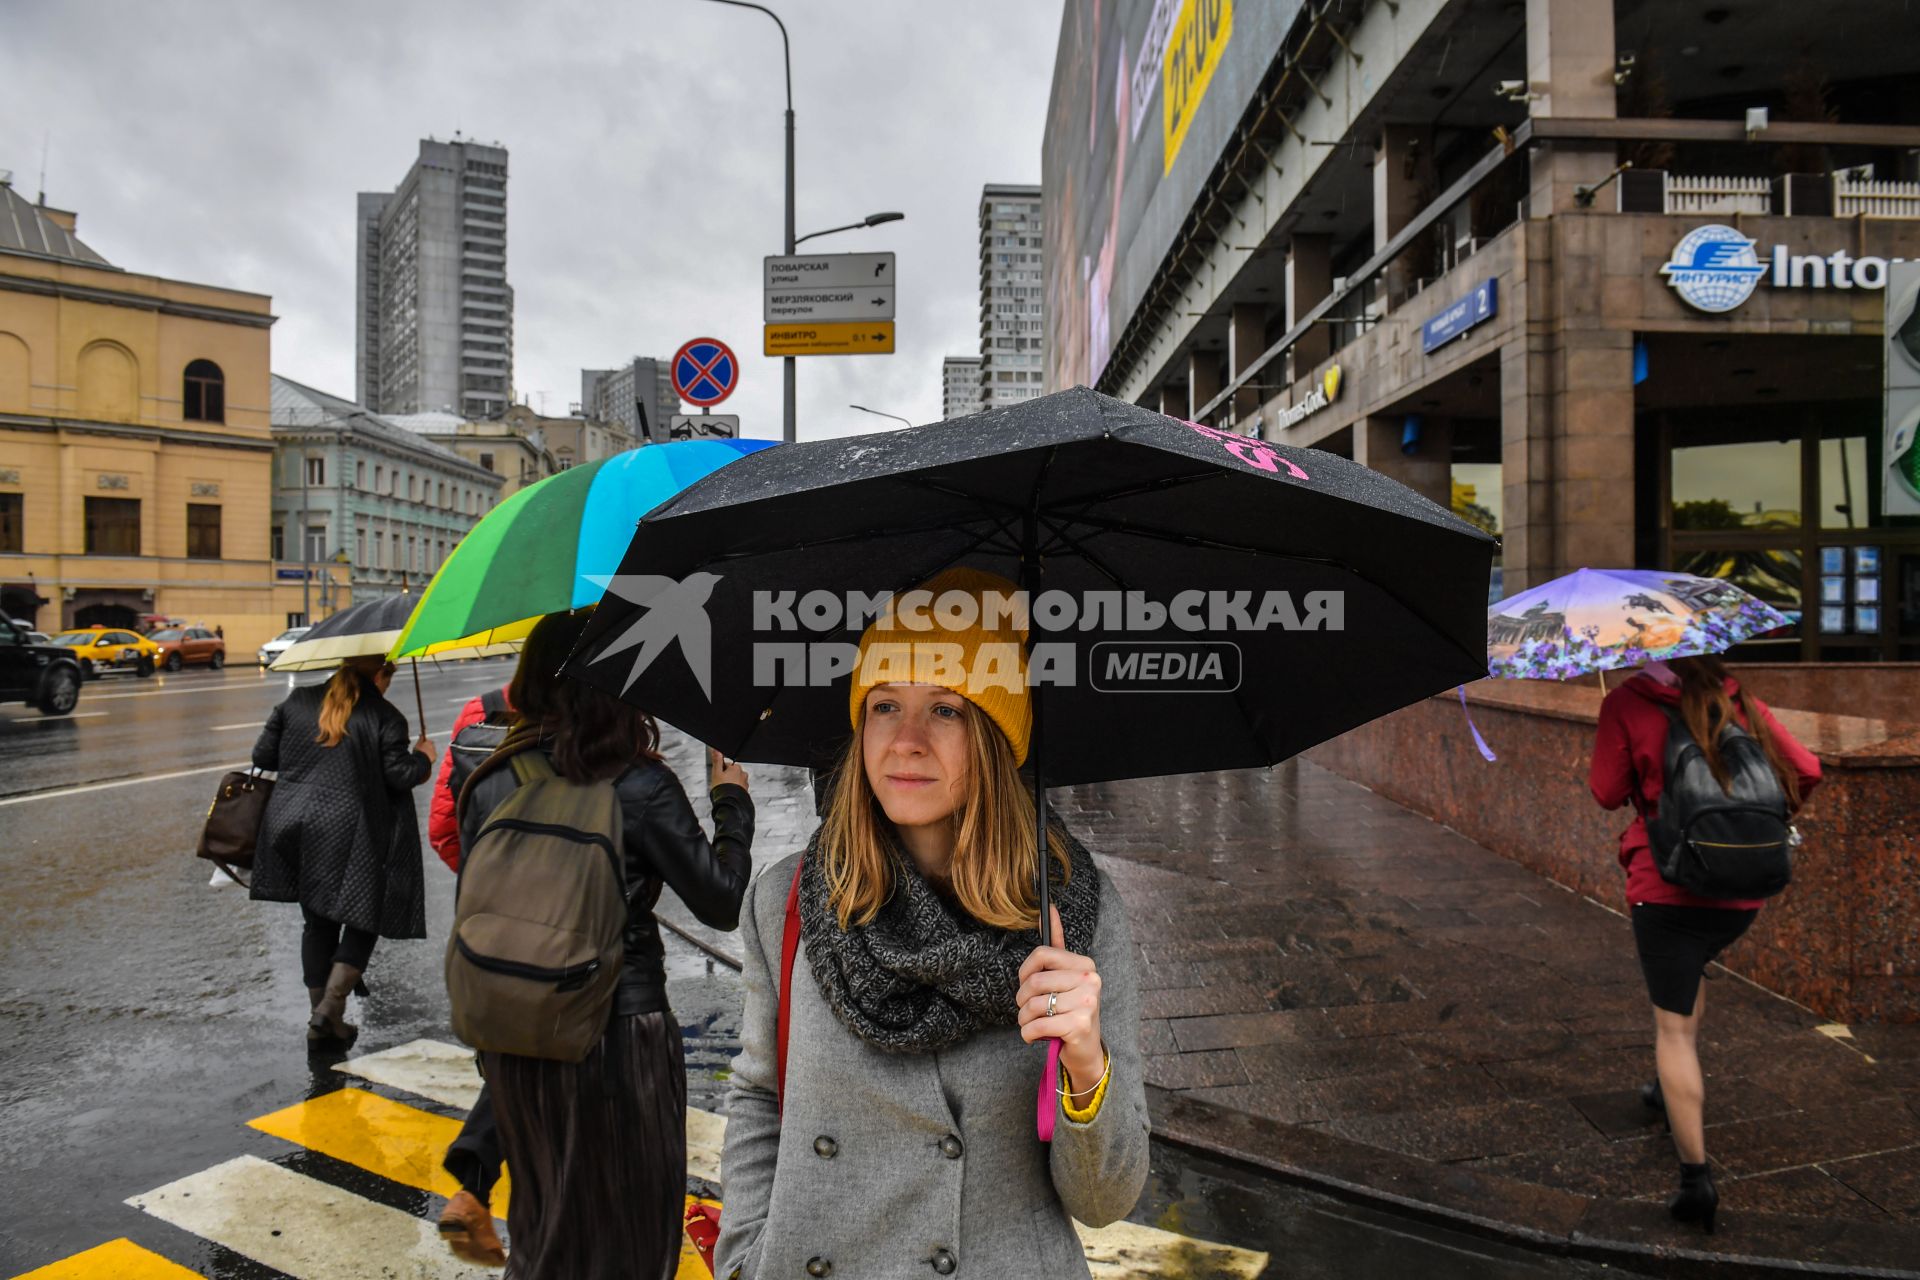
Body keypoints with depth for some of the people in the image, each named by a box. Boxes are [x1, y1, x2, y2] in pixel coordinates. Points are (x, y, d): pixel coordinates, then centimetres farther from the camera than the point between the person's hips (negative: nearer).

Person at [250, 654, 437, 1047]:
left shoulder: (297, 700, 8)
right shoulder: (385, 716, -6)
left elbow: (263, 756, 10)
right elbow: (399, 777, -9)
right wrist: (422, 757, 10)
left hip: (293, 826, 5)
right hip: (348, 834, -5)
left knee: (318, 921, 16)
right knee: (363, 919, 10)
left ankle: (320, 1020, 21)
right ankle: (330, 1008, -2)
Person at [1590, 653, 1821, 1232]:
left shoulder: (1626, 704, -9)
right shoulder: (1740, 702, 2)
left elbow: (1608, 793, -6)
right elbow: (1806, 770, 1)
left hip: (1668, 889, -5)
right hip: (1742, 891, 5)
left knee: (1674, 1026, 3)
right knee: (1690, 971, 32)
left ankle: (1696, 1177, 0)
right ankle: (1672, 1091, 41)